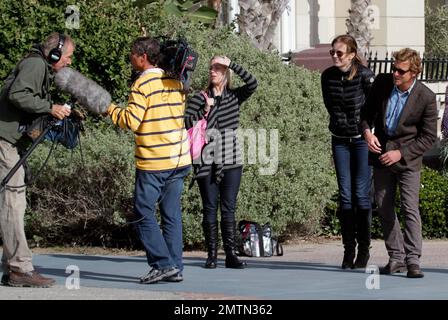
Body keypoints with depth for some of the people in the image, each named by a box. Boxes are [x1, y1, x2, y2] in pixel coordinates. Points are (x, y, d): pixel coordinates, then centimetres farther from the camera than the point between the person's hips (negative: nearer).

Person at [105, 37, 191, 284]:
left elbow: (131, 121, -17)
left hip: (153, 162, -7)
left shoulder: (143, 83, -12)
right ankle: (175, 267, 8)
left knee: (144, 214, 0)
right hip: (179, 160, 7)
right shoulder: (175, 81, 10)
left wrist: (111, 109, -2)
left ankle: (163, 264, -8)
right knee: (172, 215, 9)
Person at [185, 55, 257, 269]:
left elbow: (252, 83, -9)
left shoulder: (234, 97, 8)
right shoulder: (199, 98, 6)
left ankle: (230, 254, -1)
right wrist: (205, 110, -14)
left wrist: (231, 64, -10)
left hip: (231, 161, 1)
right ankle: (212, 254, 3)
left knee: (229, 208, -1)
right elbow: (186, 123, -3)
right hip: (207, 161, -1)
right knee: (210, 207, 0)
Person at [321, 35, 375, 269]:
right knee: (345, 195, 2)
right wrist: (339, 124, 11)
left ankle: (364, 249, 2)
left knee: (362, 195, -5)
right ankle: (348, 249, 7)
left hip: (362, 139, -4)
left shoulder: (365, 76, -14)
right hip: (340, 140, 4)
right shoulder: (327, 76, -1)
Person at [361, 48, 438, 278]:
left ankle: (413, 260, -14)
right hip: (380, 152, 5)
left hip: (407, 157, -4)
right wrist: (367, 131, -9)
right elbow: (368, 110, 11)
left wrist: (400, 153, -16)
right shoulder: (382, 82, -4)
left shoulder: (426, 98, -15)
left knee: (410, 208, -14)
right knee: (384, 208, 6)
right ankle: (396, 257, 15)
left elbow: (428, 137, -10)